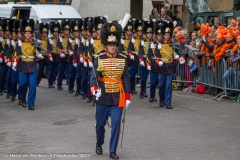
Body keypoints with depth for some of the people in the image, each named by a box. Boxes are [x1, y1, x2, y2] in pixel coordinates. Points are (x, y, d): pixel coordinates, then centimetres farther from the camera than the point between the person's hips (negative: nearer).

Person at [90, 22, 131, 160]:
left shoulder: (123, 59, 1)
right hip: (103, 97, 0)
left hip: (118, 97, 1)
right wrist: (94, 89, -33)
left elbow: (126, 79, 4)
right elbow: (94, 76, -14)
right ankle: (99, 145, 35)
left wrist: (128, 97, 1)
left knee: (116, 124, -3)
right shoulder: (99, 59, -3)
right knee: (100, 123, 10)